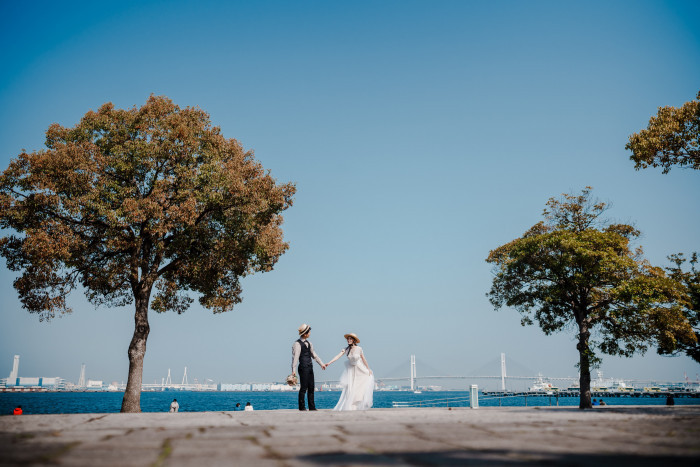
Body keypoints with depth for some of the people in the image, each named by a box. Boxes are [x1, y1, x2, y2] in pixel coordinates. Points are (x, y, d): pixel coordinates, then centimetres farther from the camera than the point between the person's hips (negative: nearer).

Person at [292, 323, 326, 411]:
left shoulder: (308, 343, 16)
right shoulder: (297, 344, -9)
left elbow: (313, 354, 23)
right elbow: (295, 356, -16)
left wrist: (321, 363, 22)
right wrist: (293, 369, -23)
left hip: (310, 368, 8)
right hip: (303, 368, -8)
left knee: (311, 387, 9)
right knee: (303, 388, -5)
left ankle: (312, 407, 15)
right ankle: (302, 406, 3)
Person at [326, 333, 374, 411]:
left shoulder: (359, 349, -16)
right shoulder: (346, 349, -11)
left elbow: (364, 359, -5)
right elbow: (338, 356, -21)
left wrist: (368, 369, 3)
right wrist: (329, 363, -33)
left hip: (360, 371, -2)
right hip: (351, 371, 2)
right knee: (349, 389, 1)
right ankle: (348, 406, 12)